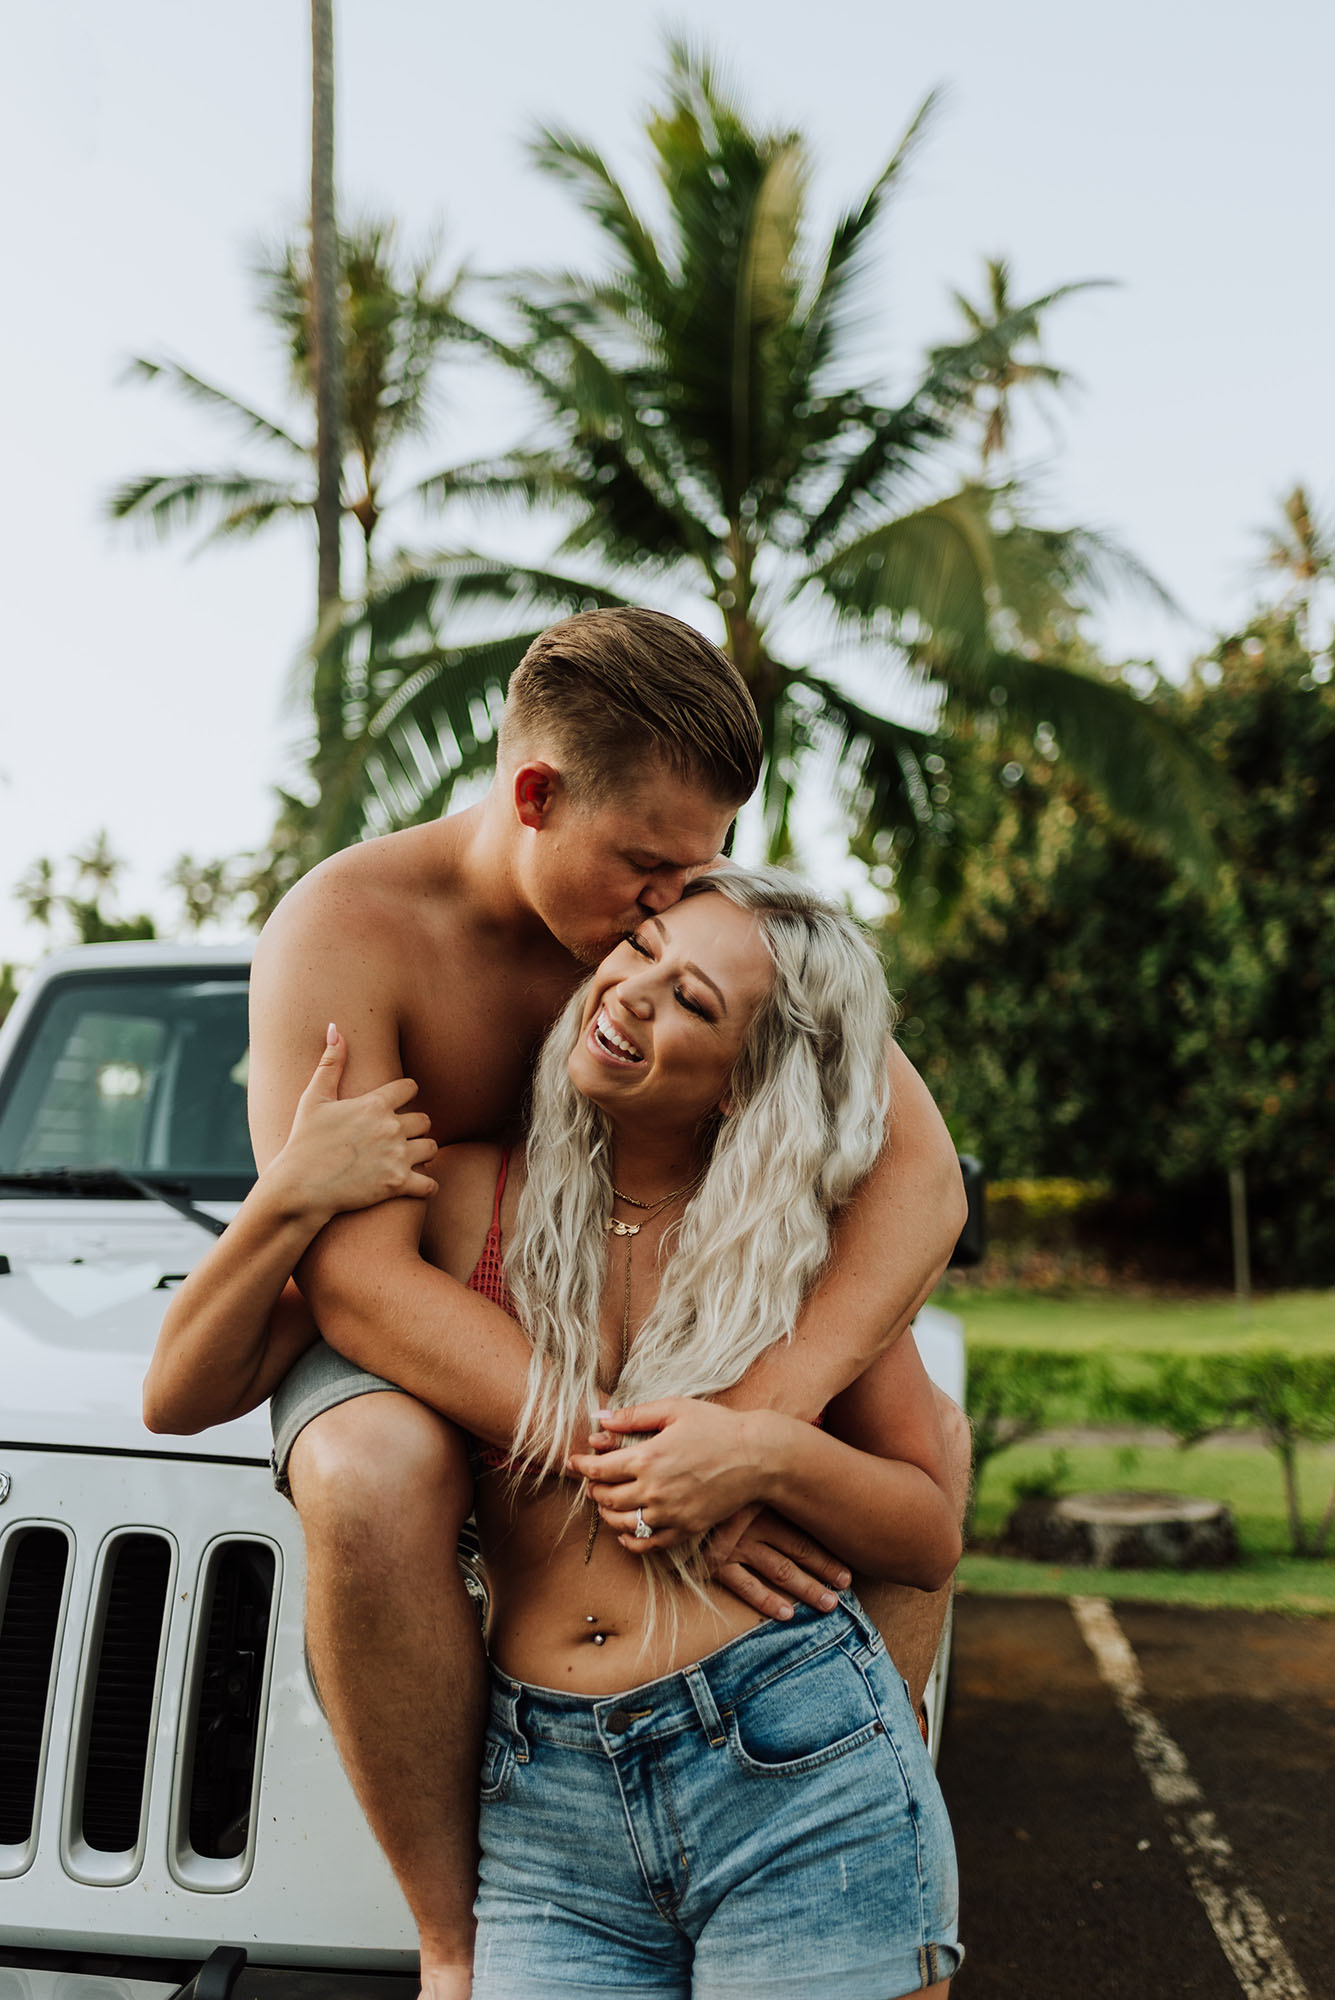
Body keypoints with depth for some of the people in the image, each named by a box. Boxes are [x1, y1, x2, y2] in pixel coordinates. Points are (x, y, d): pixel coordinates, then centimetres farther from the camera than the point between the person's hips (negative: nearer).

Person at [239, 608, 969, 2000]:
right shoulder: (342, 930, -28)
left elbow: (920, 1170, -24)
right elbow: (357, 1276, -35)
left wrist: (767, 1411, -41)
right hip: (393, 1338, -4)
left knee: (925, 1431, -9)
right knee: (375, 1479, -38)